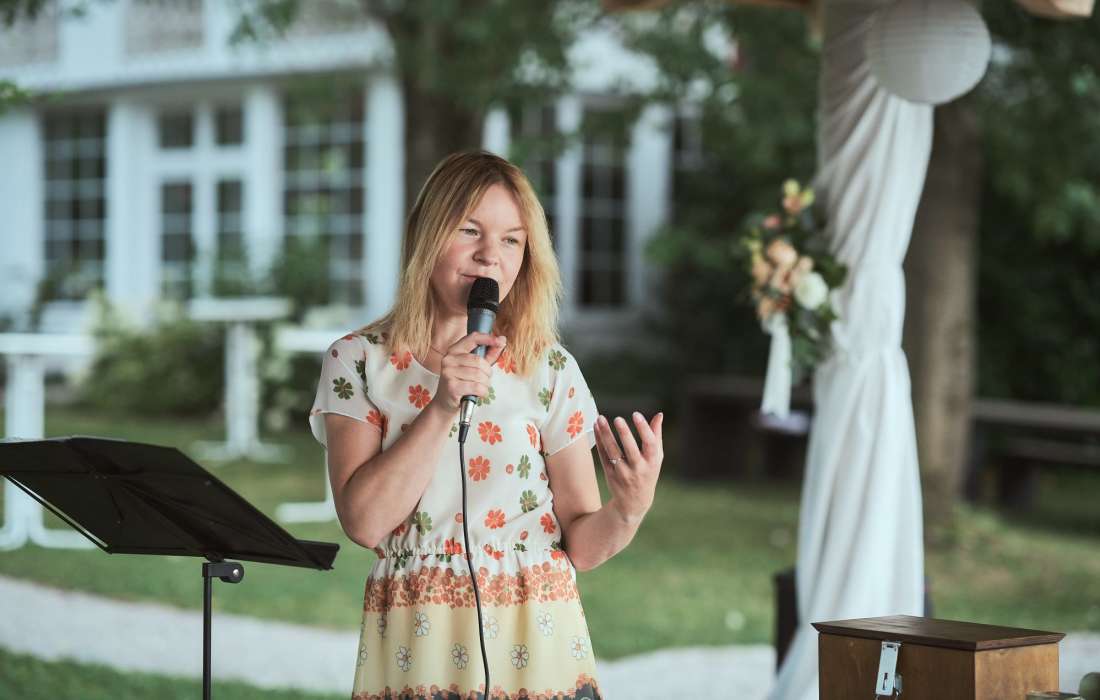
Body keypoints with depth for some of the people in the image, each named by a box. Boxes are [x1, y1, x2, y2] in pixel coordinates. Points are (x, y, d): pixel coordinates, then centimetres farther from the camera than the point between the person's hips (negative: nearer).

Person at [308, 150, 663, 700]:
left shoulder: (550, 370, 0)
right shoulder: (358, 362, 0)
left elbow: (580, 544, -1)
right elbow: (364, 521, -12)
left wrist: (628, 510, -21)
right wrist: (442, 407, -17)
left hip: (533, 643, 1)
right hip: (412, 647, 0)